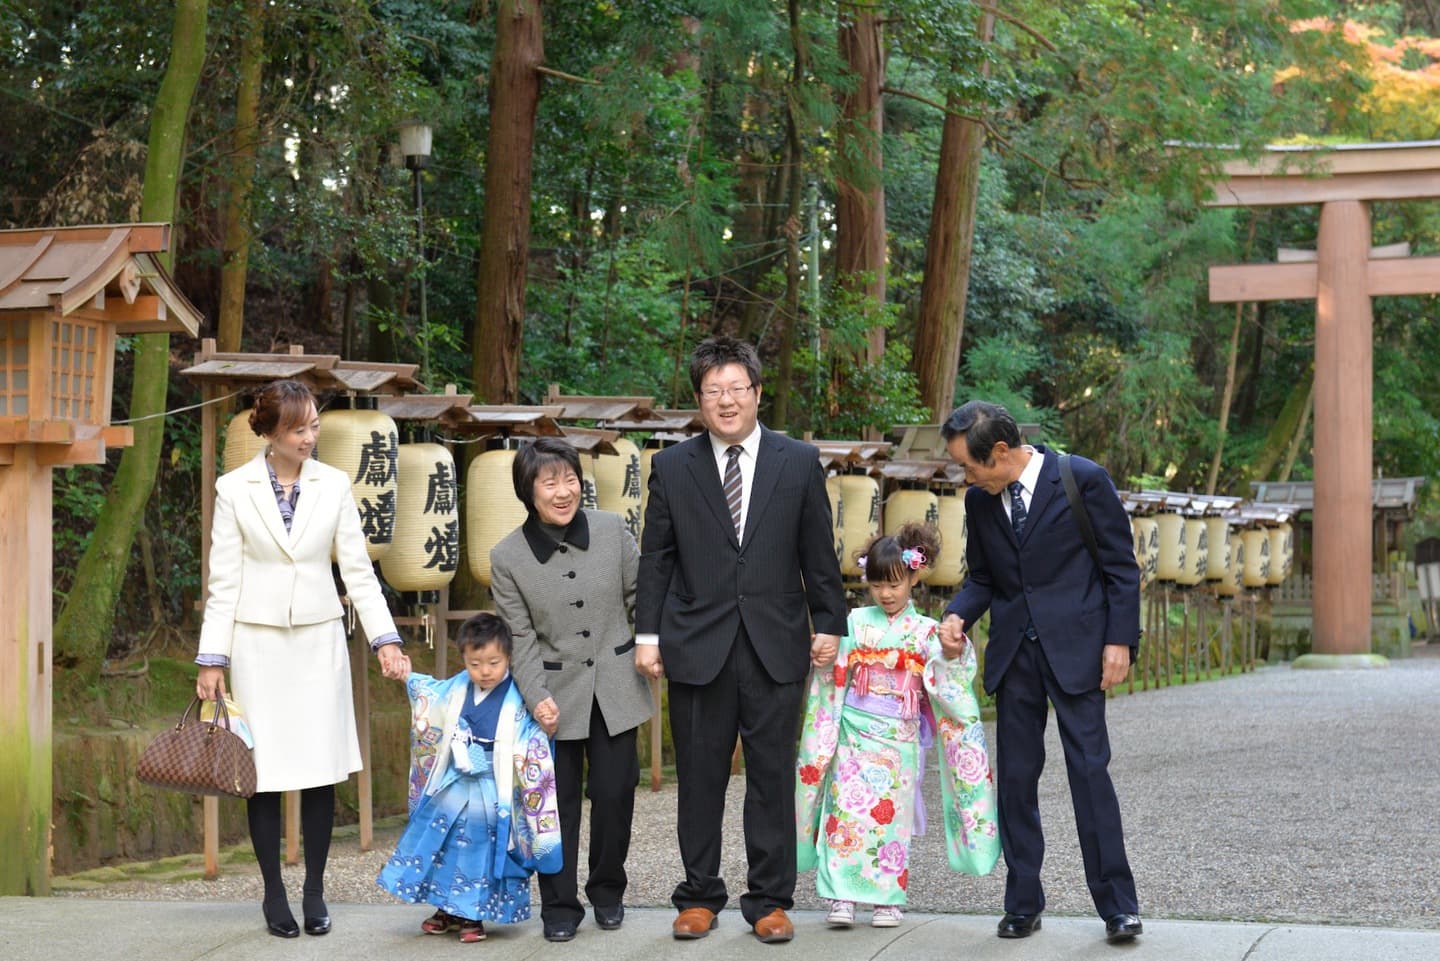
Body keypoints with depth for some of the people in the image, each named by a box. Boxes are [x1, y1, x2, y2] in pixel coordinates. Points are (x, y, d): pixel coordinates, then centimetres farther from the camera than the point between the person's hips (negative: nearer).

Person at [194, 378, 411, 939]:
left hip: (319, 639, 1)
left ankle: (315, 892, 14)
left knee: (321, 769, 2)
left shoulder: (333, 485, 2)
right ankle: (274, 894, 12)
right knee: (264, 770, 1)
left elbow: (358, 570, 4)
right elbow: (224, 581, -1)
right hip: (257, 641, -1)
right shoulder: (234, 489, -2)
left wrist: (386, 640, -5)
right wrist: (212, 660, -3)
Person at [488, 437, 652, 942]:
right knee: (560, 801, 3)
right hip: (557, 694, -1)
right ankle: (559, 905, 17)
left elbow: (640, 595, 7)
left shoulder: (611, 529, -6)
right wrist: (537, 698, -14)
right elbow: (521, 638, -5)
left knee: (614, 794, 4)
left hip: (615, 687, 1)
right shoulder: (507, 557, -8)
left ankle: (607, 890, 26)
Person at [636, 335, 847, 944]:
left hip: (775, 645, 0)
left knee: (773, 778, 3)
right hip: (697, 646, 0)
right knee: (699, 778, 6)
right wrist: (648, 633, 1)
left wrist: (829, 624, 5)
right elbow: (655, 558, 7)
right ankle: (699, 896, 17)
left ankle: (770, 900, 12)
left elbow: (818, 554, 8)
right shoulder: (672, 467, 5)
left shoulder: (799, 463, 5)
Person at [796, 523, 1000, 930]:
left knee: (890, 815, 2)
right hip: (854, 733, 0)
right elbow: (832, 677, 5)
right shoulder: (855, 623, 5)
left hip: (898, 739, 0)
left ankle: (888, 898, 10)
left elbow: (946, 684, -6)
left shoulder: (924, 633, 3)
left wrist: (953, 653, -23)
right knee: (847, 810, -7)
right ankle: (841, 897, -5)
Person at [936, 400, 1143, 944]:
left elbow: (1121, 566, -3)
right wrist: (957, 615, -4)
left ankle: (1117, 904, -1)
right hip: (1013, 650, 5)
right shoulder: (979, 500, 6)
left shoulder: (1082, 479, -7)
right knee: (1015, 777, 5)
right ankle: (1023, 904, 14)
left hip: (1074, 646, -5)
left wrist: (1119, 640, -9)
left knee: (1089, 769, -7)